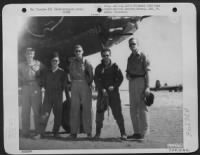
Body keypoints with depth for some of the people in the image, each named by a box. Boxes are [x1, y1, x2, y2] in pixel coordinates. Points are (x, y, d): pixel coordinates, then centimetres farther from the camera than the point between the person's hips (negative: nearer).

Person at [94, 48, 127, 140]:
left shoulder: (114, 66, 4)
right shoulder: (99, 68, 7)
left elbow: (120, 78, 1)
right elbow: (96, 80, -1)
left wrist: (114, 86, -14)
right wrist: (102, 89, -15)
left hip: (113, 92, -1)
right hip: (102, 92, 2)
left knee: (117, 113, -5)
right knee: (99, 112, 1)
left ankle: (123, 133, 1)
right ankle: (98, 133, 11)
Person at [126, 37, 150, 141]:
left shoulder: (143, 57, -3)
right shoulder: (130, 58, 17)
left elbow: (146, 72, -9)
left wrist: (147, 87, -16)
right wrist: (127, 75, -1)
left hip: (140, 81, -7)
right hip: (132, 82, 7)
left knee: (142, 107, -7)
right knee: (133, 108, 7)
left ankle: (143, 133, -5)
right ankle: (136, 132, 13)